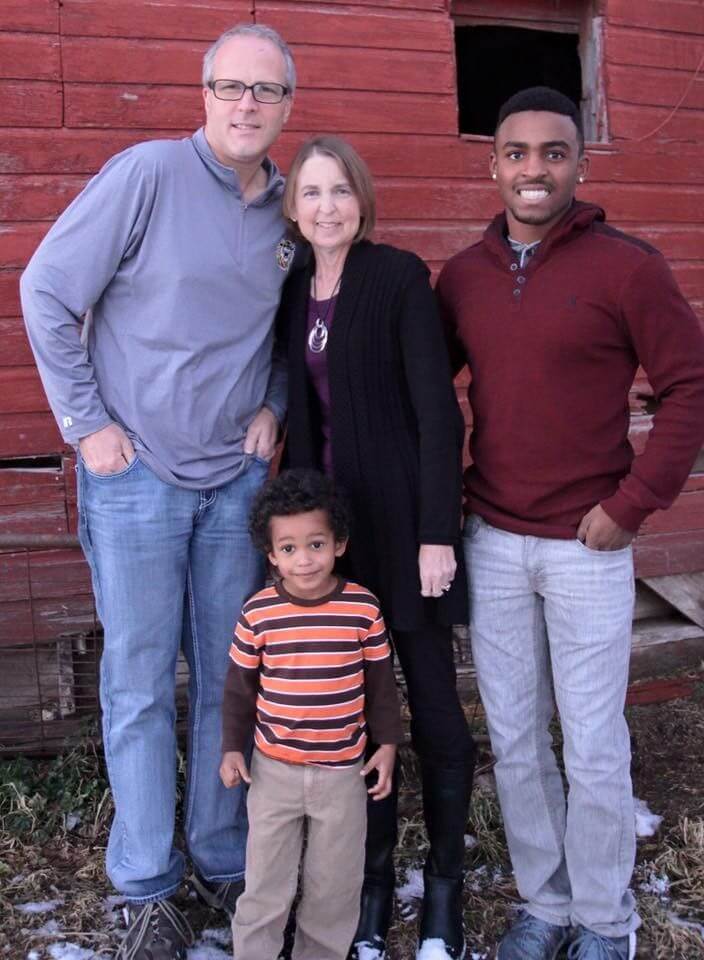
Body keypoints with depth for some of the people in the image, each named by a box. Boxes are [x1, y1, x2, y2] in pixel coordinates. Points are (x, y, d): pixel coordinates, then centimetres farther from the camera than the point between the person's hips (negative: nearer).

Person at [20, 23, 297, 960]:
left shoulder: (290, 210, 5)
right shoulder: (148, 173, -10)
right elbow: (46, 292, -9)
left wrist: (272, 404, 3)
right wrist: (87, 424, -9)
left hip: (237, 477, 5)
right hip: (136, 474, -4)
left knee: (232, 678, 12)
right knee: (141, 686, 5)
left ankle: (225, 862, 30)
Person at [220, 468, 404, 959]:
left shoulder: (363, 608, -10)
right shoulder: (259, 613, -10)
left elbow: (380, 680, 2)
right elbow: (240, 685, 2)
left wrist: (388, 742, 3)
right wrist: (233, 747, 2)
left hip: (343, 771, 0)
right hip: (274, 769, 0)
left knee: (336, 880, 13)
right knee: (265, 877, 11)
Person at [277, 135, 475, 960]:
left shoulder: (399, 277, -7)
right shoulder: (294, 289, 9)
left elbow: (437, 410, -11)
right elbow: (301, 414, 12)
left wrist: (437, 534, -15)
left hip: (402, 521, -5)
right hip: (331, 522, 5)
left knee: (432, 706, 6)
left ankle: (445, 884, 24)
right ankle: (374, 878, 28)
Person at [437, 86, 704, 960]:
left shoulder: (626, 266, -8)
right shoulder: (462, 275, 5)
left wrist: (632, 503, -11)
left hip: (588, 547, -4)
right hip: (491, 542, 4)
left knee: (593, 748, 6)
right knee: (513, 740, 13)